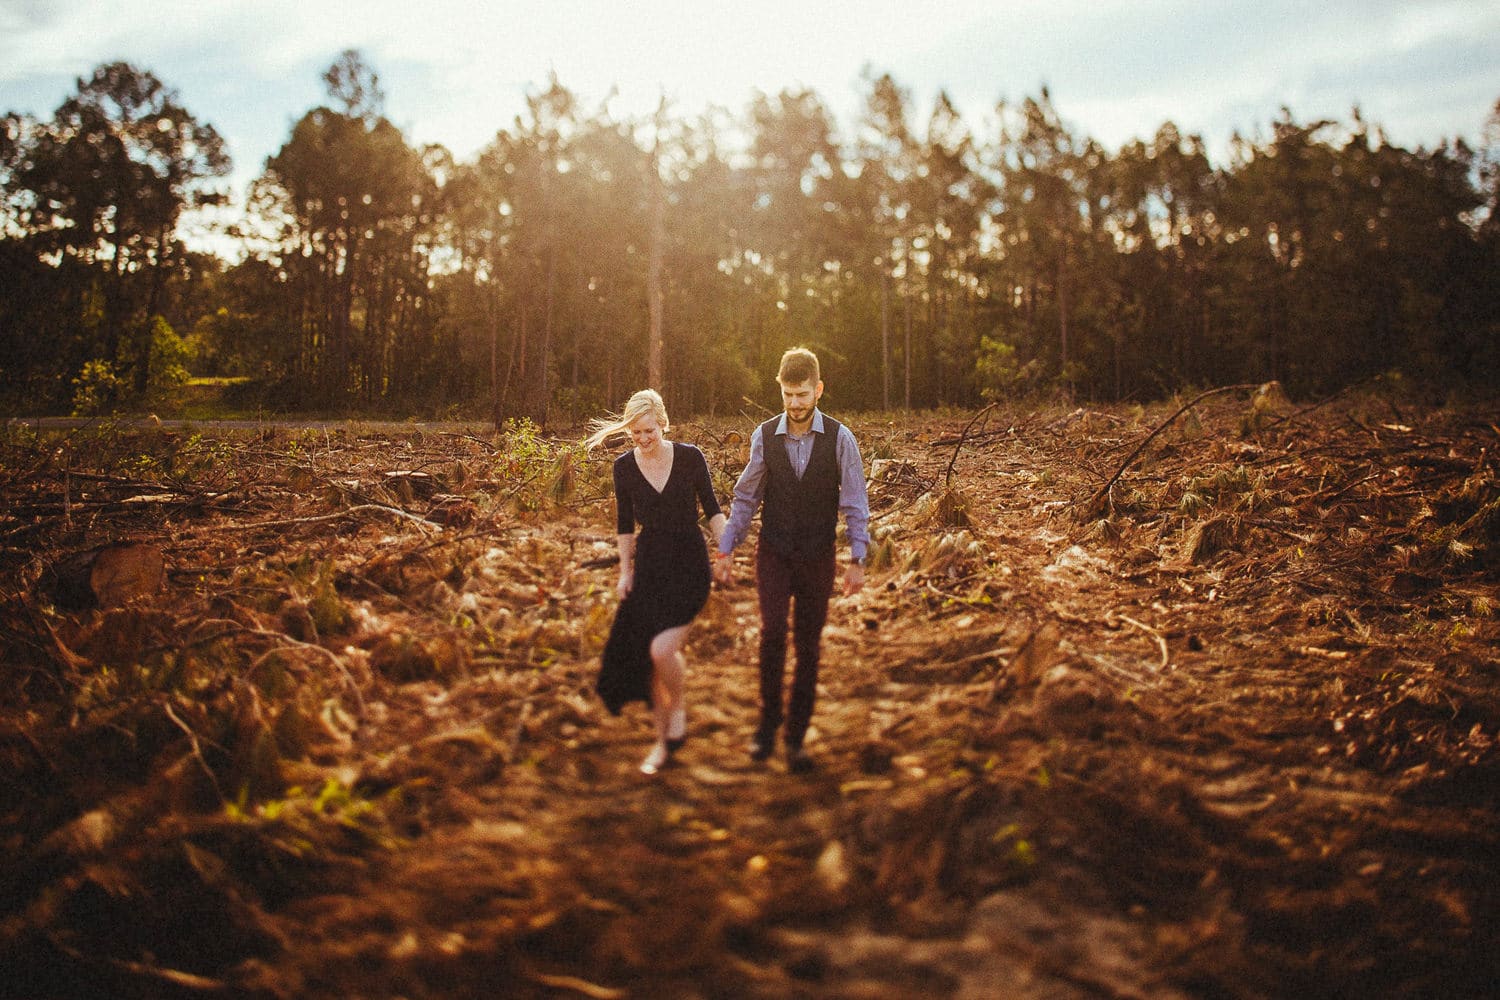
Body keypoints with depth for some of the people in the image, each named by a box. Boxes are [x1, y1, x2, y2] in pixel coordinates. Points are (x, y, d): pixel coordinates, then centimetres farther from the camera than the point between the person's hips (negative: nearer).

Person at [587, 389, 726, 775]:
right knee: (648, 657, 4)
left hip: (689, 563, -3)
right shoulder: (624, 466, 0)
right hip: (649, 566, 3)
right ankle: (663, 741, 22)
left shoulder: (690, 458, -8)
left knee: (663, 649, -20)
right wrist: (625, 571, 7)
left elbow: (711, 508, 1)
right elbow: (625, 524, 9)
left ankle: (678, 709, 12)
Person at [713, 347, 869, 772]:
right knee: (772, 629, -17)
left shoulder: (839, 438, -6)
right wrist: (725, 550, 4)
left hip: (818, 557, 0)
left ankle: (796, 737, 17)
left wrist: (857, 560, -9)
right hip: (773, 553, 0)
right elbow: (745, 498, 6)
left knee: (809, 646, 4)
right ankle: (769, 718, 4)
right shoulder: (765, 436, -2)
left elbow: (855, 504, -3)